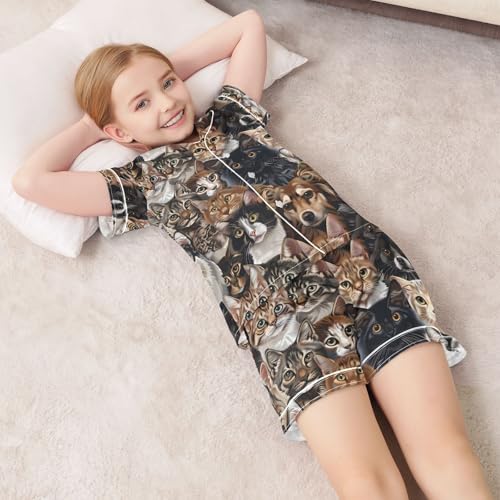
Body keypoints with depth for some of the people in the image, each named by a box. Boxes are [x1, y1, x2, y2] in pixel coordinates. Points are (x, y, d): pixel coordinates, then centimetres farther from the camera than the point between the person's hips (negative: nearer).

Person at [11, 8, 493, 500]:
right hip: (285, 314, -2)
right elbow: (30, 181, 8)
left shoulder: (231, 115, 25)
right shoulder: (142, 181, 15)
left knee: (444, 452, -11)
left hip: (368, 269, 3)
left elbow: (249, 23, 34)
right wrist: (89, 126, 21)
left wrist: (171, 68, 28)